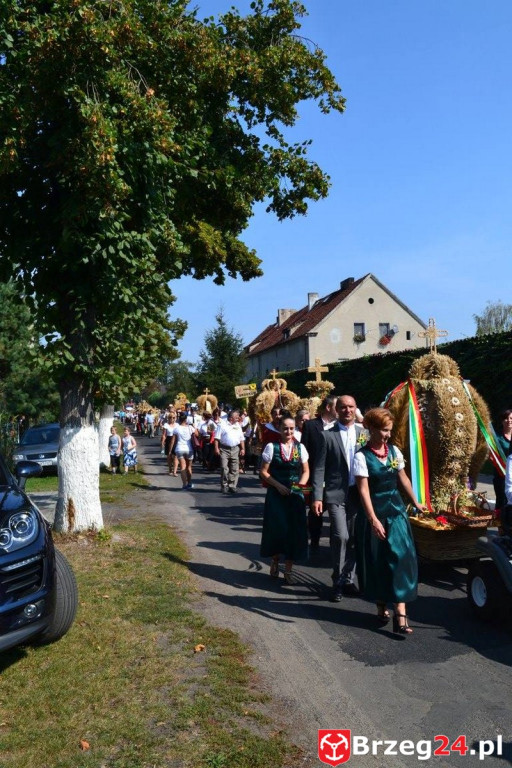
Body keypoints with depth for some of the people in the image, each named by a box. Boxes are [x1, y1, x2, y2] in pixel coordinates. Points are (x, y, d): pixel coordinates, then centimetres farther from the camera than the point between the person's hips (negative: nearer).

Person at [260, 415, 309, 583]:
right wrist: (278, 485, -14)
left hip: (295, 494, 2)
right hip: (276, 493, -2)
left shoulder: (300, 448, 4)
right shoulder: (271, 447, -4)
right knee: (277, 528, 1)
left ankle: (288, 570, 14)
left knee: (294, 530, 2)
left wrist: (301, 483, -10)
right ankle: (275, 560, 28)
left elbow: (306, 471, 9)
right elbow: (263, 471, -3)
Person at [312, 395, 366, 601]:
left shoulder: (363, 433, 6)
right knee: (341, 536, -10)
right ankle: (338, 582, 8)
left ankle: (348, 579, 26)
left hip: (359, 493, 3)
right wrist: (317, 497, -10)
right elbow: (319, 468, -4)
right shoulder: (327, 435, -2)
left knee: (353, 539, 10)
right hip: (336, 494, -3)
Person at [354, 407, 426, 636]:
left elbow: (403, 479, 14)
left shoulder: (394, 451, 3)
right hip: (375, 513, -4)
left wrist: (415, 503, 21)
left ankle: (400, 614, -4)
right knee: (377, 561, 8)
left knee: (401, 558, -4)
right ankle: (381, 607, 26)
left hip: (396, 510, 4)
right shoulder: (362, 456, -12)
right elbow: (363, 489, -16)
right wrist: (373, 520, -21)